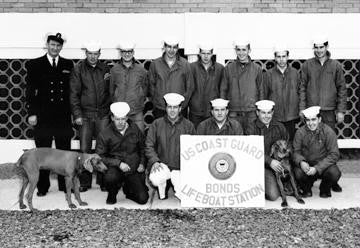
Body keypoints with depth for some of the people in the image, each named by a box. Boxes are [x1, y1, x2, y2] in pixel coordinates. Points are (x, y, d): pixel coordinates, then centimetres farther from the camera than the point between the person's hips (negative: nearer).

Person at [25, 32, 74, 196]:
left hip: (63, 117, 2)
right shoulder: (35, 65, 2)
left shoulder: (68, 65, 8)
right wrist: (32, 113, -8)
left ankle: (65, 184, 19)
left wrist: (72, 111, 4)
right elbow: (30, 91, -1)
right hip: (43, 117, -2)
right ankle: (42, 187, 15)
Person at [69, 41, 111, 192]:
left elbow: (110, 91, 15)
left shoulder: (105, 69, 9)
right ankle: (84, 182, 10)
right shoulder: (78, 69, 1)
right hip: (85, 114, -1)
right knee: (84, 149, 1)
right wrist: (77, 114, -7)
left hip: (103, 113, 2)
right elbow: (74, 93, -1)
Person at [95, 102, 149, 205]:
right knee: (110, 177, -39)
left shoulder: (135, 129, 4)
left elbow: (142, 148, 19)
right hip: (115, 169, -2)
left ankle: (128, 189, 26)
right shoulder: (104, 135, -7)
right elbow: (99, 157, -7)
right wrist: (118, 163, -18)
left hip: (134, 171, 3)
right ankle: (112, 194, -1)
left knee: (143, 199, -10)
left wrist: (142, 163, 5)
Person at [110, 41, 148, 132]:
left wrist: (139, 102, 9)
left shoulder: (141, 70, 2)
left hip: (137, 113, 0)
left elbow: (145, 88, 13)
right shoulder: (114, 70, 3)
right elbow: (111, 90, 12)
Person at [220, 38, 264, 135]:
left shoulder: (257, 68, 5)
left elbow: (261, 91, 9)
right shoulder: (229, 68, 6)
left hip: (252, 113, 0)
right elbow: (223, 90, 9)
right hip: (233, 114, 0)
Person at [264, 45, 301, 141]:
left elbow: (300, 93, 10)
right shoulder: (268, 74, 2)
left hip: (292, 117, 1)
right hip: (274, 118, -1)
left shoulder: (295, 73, 7)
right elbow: (264, 95, 5)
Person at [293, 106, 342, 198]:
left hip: (324, 166, 0)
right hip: (306, 166, 1)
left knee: (334, 173, -31)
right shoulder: (300, 132, -6)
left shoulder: (328, 131, -12)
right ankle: (306, 189, 6)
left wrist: (317, 168, -27)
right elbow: (296, 151, -4)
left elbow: (334, 154, -16)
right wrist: (301, 162, -29)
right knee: (298, 173, -31)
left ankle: (325, 188, 6)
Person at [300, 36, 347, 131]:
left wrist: (341, 111, 0)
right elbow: (303, 87, 3)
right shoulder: (307, 65, 3)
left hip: (329, 111, 0)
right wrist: (302, 108, -2)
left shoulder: (336, 65, 3)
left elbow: (342, 89, 4)